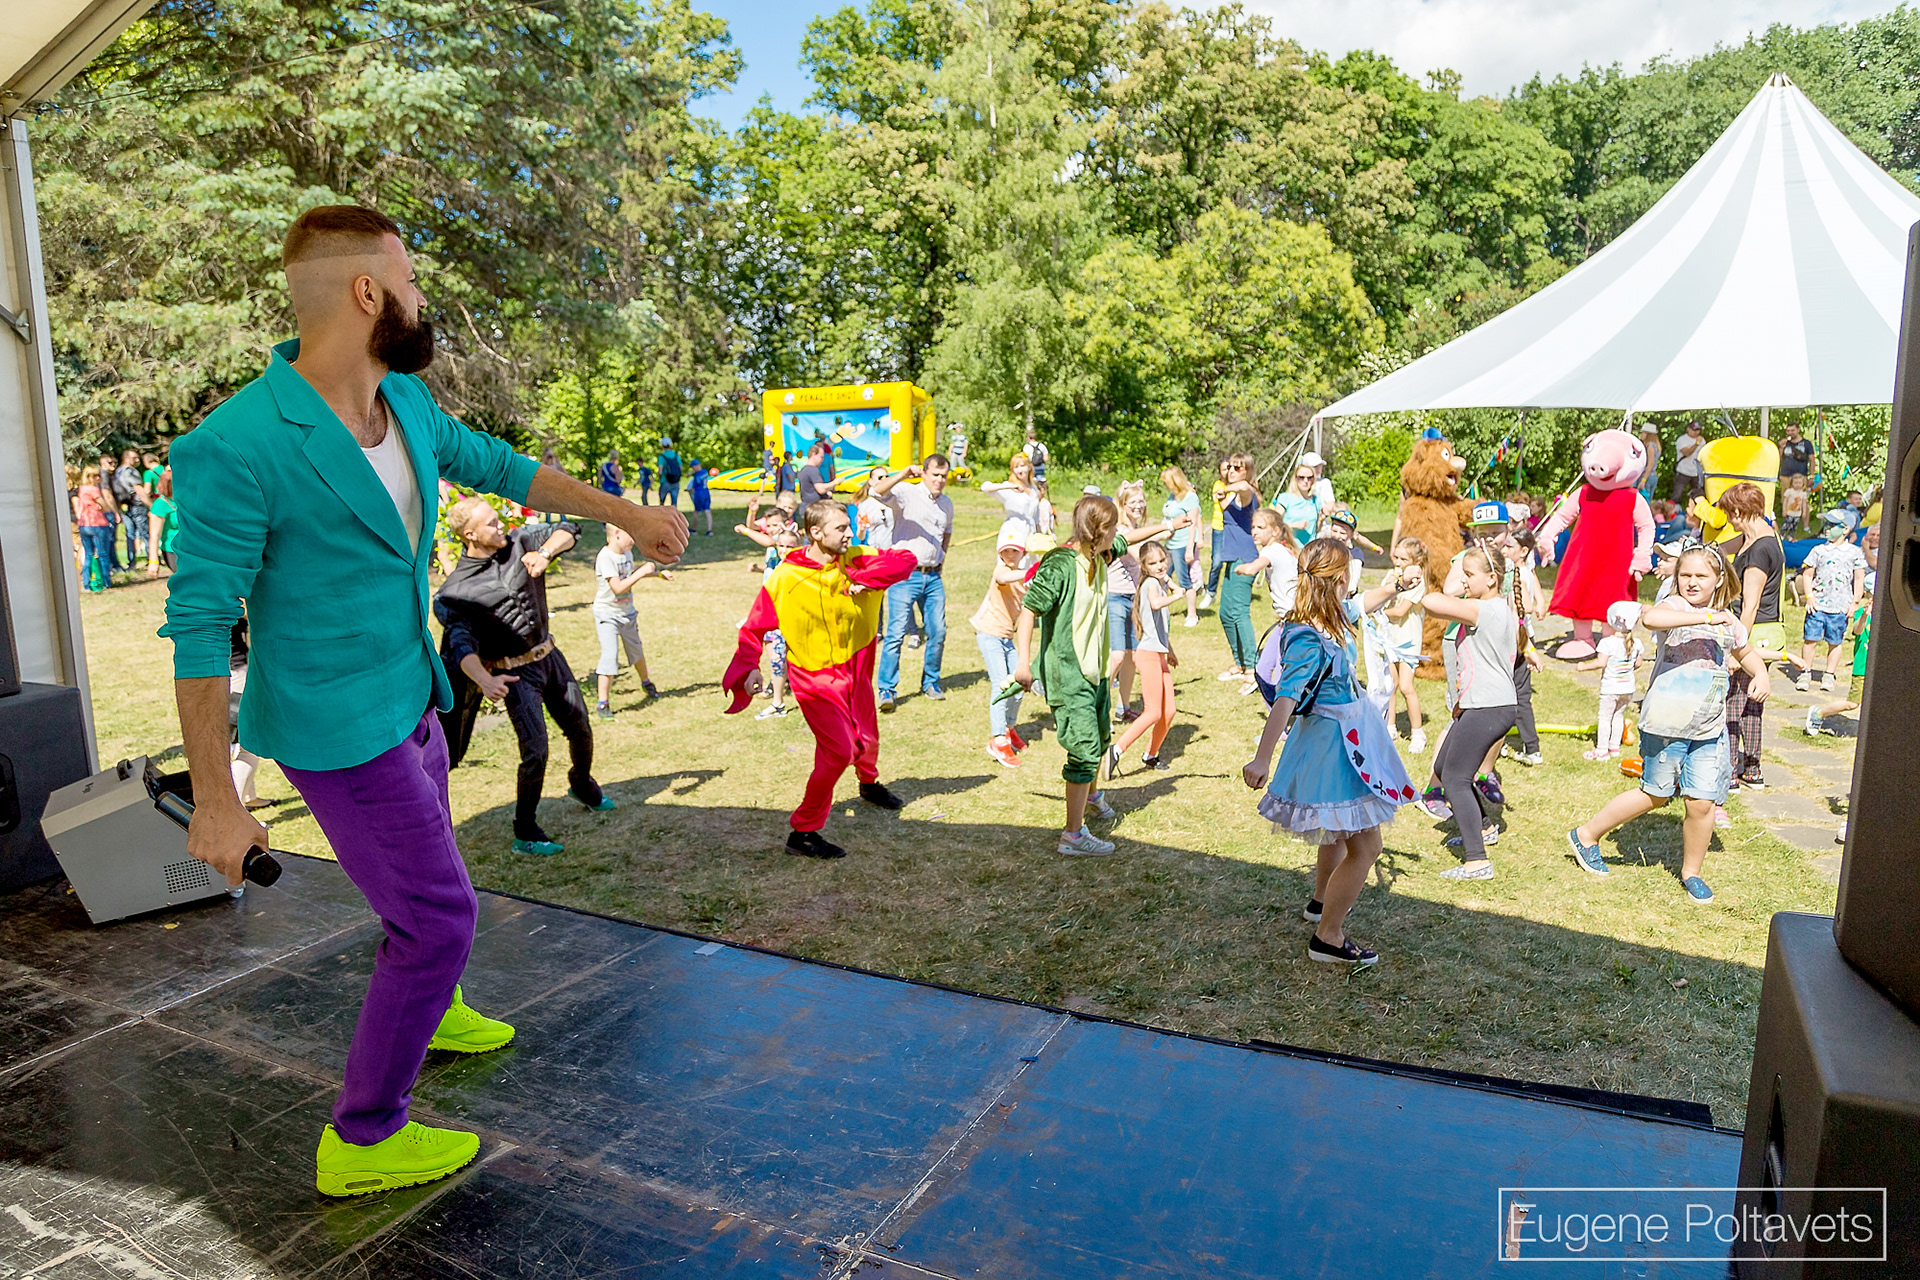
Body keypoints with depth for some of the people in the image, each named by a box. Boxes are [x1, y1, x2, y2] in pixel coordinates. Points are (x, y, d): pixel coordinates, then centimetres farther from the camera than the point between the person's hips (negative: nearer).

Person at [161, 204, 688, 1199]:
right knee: (439, 912, -2)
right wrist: (214, 799, -18)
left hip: (409, 699, 9)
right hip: (337, 727, -8)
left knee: (421, 875, 27)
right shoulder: (237, 447, -25)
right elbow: (199, 626, -21)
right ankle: (362, 1138, 18)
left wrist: (626, 514, 13)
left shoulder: (404, 399, -2)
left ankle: (419, 1010, 56)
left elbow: (496, 467, 14)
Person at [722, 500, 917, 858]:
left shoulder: (856, 560, -5)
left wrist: (864, 581, -22)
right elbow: (753, 629, -11)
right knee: (839, 751, -16)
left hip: (855, 670, 6)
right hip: (815, 677, -6)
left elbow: (905, 559, -11)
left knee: (867, 738, 22)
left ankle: (869, 784, 58)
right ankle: (803, 832, -3)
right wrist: (749, 668, -26)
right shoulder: (784, 578, -17)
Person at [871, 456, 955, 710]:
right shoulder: (907, 493, -7)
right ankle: (887, 689, -2)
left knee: (938, 632, 7)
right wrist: (903, 475, -36)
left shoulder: (947, 503, 13)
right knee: (896, 633, -9)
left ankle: (930, 682, 24)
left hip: (933, 577, 6)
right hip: (905, 575, -6)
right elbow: (877, 491, -26)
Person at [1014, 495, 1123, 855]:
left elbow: (1127, 542, 26)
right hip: (1067, 675, -9)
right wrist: (1024, 663, -30)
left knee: (1100, 739, 25)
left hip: (1095, 669, 9)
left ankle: (1091, 796, 53)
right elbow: (1028, 610, -24)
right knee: (1085, 751, -10)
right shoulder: (1060, 565, -22)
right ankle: (1073, 835, -2)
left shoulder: (1101, 555, 4)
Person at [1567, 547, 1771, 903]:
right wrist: (1705, 617, -36)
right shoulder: (1675, 606, -8)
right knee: (1655, 794, 7)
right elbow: (1650, 618, -33)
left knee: (1702, 801, 0)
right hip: (1667, 722, -5)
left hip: (1709, 728, 5)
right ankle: (1587, 834, 25)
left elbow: (1746, 653, 33)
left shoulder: (1730, 621, 12)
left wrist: (1760, 674, 12)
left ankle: (1692, 871, 22)